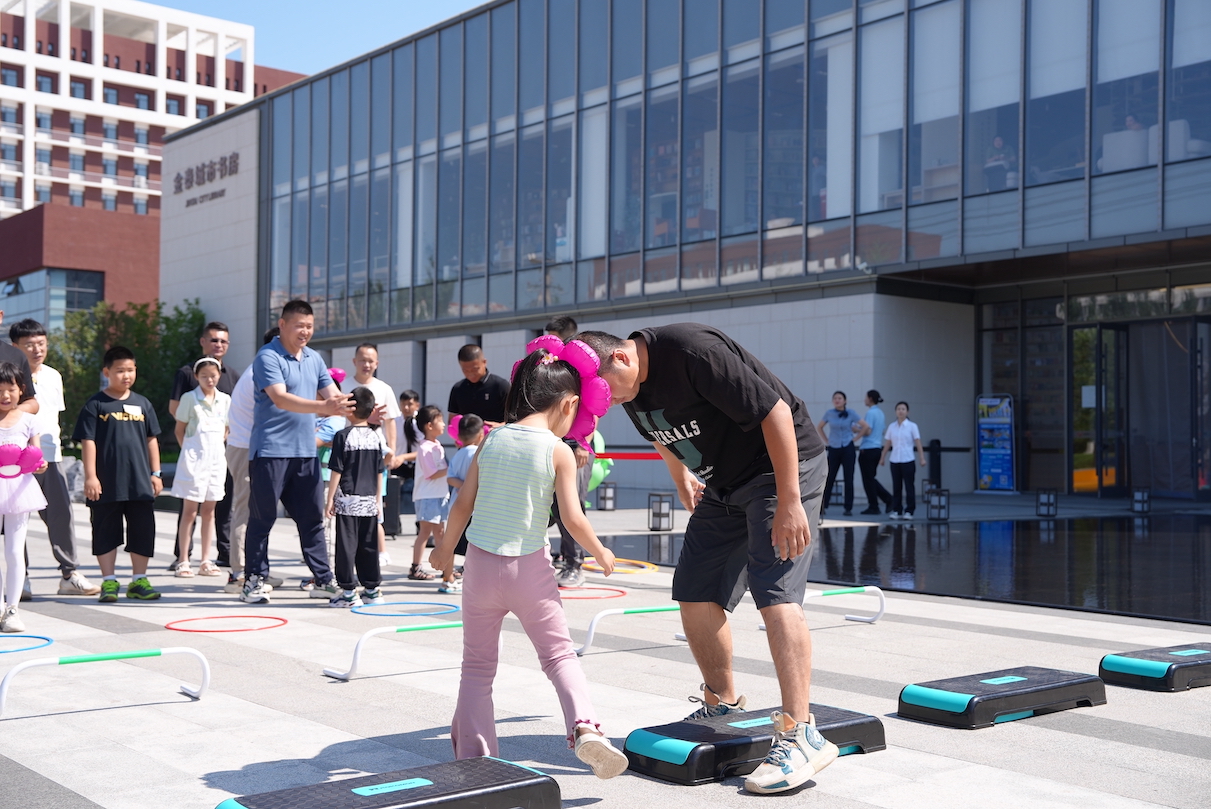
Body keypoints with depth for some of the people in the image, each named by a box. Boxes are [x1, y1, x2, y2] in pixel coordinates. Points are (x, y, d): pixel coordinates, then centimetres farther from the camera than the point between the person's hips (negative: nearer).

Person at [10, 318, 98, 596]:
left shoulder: (53, 376, 13)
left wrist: (56, 443, 11)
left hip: (51, 457, 5)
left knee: (61, 514, 1)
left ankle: (70, 574, 5)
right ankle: (20, 578, 10)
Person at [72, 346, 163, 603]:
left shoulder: (142, 404, 10)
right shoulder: (95, 405, -2)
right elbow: (88, 442, -5)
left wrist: (155, 473, 11)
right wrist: (90, 476, -11)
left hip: (140, 483, 4)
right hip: (107, 485, -3)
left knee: (143, 532, 6)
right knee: (106, 534, 5)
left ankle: (139, 580, 17)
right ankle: (109, 581, 14)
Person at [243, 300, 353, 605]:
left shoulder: (314, 359, 13)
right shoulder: (268, 357, -10)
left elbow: (333, 395, 10)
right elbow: (280, 399, -23)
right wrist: (322, 406, -35)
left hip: (305, 452, 7)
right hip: (270, 450, -7)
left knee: (312, 517, 9)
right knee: (262, 518, 1)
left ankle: (322, 579, 14)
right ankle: (254, 580, 9)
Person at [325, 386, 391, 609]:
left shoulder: (343, 436, -9)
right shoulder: (377, 436, 5)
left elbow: (336, 471, -9)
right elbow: (379, 472, 10)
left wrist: (330, 499, -2)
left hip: (347, 500, -5)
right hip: (370, 501, 5)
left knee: (347, 546, 0)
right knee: (369, 546, 11)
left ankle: (349, 591, 1)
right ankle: (372, 589, 15)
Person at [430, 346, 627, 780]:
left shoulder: (492, 438, 1)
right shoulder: (559, 451, -8)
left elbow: (463, 503, 3)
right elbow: (573, 519, -10)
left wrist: (446, 547, 18)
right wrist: (601, 553, 7)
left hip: (481, 564, 2)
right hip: (529, 566, -2)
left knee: (477, 664, 12)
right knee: (559, 653, 11)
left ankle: (473, 756, 9)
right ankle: (584, 725, -10)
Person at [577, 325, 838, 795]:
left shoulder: (694, 352, -29)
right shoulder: (631, 385, -3)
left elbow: (776, 412, -28)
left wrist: (789, 503, -27)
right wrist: (681, 477, 29)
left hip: (784, 465, -8)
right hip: (722, 484, 8)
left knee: (775, 595, -19)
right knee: (695, 597, 6)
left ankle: (799, 735, -18)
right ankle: (722, 705, 26)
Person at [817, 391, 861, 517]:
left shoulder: (850, 414, -1)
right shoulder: (829, 413, 3)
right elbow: (819, 427, 15)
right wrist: (826, 440, 7)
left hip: (848, 449, -1)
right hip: (834, 449, 1)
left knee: (848, 479, 1)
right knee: (829, 478, 0)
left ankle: (848, 508, 6)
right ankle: (823, 506, 5)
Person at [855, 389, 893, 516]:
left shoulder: (870, 413, -14)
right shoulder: (881, 413, 14)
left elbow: (867, 431, -21)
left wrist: (856, 430, -5)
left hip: (868, 450, -9)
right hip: (877, 448, 9)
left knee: (868, 479, 1)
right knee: (871, 478, 17)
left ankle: (873, 507, 5)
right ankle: (888, 499, 7)